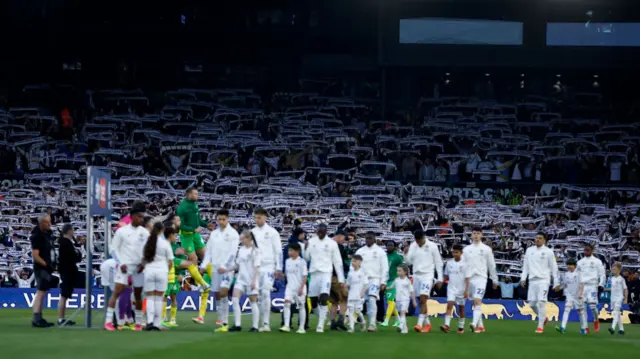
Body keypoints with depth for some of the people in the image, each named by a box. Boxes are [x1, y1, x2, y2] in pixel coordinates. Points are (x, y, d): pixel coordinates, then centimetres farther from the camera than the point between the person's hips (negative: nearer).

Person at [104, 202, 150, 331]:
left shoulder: (144, 232, 6)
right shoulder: (122, 231, -3)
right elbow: (114, 249, -1)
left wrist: (144, 263, -4)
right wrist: (120, 263, -11)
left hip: (138, 267, 3)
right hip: (125, 266, -3)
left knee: (138, 295, 8)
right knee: (117, 292, -12)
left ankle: (138, 323, 15)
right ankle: (108, 321, -14)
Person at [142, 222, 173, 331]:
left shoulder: (147, 242, 2)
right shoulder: (165, 243, -3)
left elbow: (143, 260, 6)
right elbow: (170, 262, 0)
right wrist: (167, 269, 20)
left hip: (149, 270, 1)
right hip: (162, 270, -1)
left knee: (150, 297, 7)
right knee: (159, 298, 6)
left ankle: (150, 321, -11)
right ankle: (157, 324, 5)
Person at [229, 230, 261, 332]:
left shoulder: (255, 250, -8)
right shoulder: (240, 249, 11)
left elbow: (257, 267, -12)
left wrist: (254, 281, -18)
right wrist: (226, 269, 8)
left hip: (251, 280, -6)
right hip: (241, 278, 6)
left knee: (253, 301, -1)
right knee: (235, 299, -9)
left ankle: (255, 326, 6)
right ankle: (237, 325, -8)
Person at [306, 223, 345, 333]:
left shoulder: (332, 243, 2)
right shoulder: (311, 242, 8)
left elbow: (337, 262, 4)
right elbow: (306, 258, 9)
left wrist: (341, 279, 1)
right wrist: (306, 249, -11)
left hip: (326, 273, -3)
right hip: (314, 273, 3)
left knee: (324, 299, -17)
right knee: (314, 300, 5)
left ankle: (321, 325, -17)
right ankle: (321, 318, 25)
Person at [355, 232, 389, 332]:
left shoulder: (380, 252, 3)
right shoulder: (360, 251, 11)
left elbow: (385, 268, 1)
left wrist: (383, 282, -6)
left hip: (375, 279, -3)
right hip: (362, 280, 3)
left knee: (372, 299, -19)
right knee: (367, 301, 4)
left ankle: (372, 324, -22)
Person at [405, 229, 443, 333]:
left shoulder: (432, 246, -6)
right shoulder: (413, 246, 6)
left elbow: (438, 263, -1)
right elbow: (409, 262, 7)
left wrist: (439, 279, -3)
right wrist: (406, 253, -12)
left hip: (427, 275, -5)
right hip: (416, 275, 5)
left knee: (423, 299, -17)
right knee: (421, 301, 9)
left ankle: (420, 324, -23)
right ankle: (427, 324, 19)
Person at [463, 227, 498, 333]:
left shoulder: (486, 249, 3)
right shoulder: (466, 249, 10)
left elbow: (491, 265, 7)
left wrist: (495, 280, 9)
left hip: (481, 278, -4)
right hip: (469, 279, 4)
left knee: (478, 301, -18)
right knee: (475, 302, 9)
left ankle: (474, 324, -30)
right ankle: (480, 326, 19)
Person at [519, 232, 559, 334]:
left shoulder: (548, 252, -1)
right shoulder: (529, 250, 10)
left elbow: (554, 268, 3)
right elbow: (525, 265, 15)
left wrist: (556, 282, 2)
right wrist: (523, 278, 6)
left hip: (543, 280, -5)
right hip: (532, 280, 5)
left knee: (541, 302, -15)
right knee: (532, 303, 4)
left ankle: (540, 326, -11)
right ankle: (543, 318, 30)